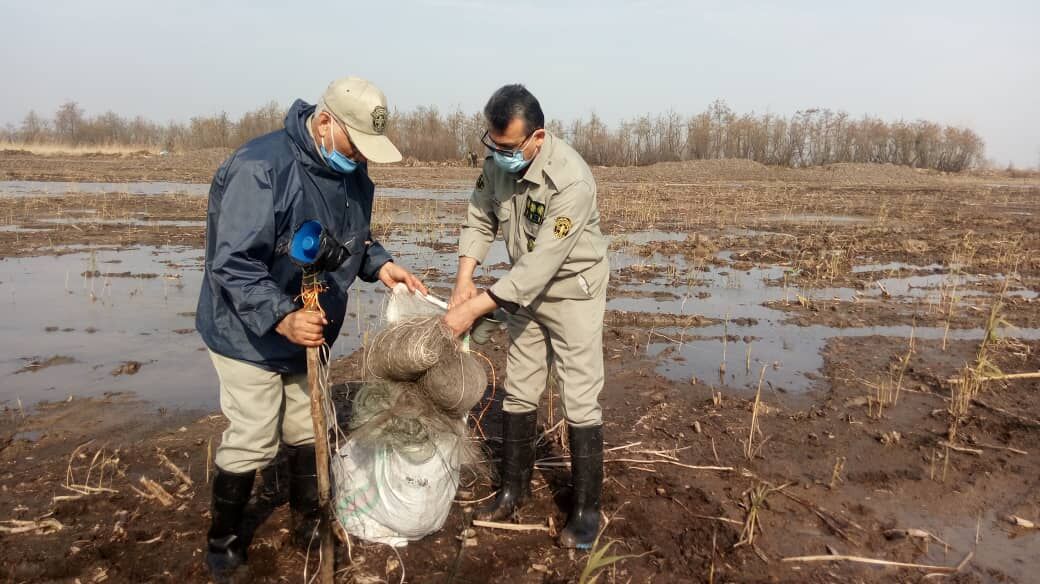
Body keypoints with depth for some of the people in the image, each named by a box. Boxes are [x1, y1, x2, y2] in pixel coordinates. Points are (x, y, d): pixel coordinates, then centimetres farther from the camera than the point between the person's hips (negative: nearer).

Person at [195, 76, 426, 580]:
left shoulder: (352, 171, -3)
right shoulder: (261, 168, -29)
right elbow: (233, 265, -30)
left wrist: (379, 264, -8)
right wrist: (281, 318, -41)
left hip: (307, 332, 7)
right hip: (249, 335, -7)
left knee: (308, 433, 18)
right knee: (251, 443, 4)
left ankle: (309, 524, 37)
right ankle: (223, 541, 28)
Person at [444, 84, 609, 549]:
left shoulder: (571, 181, -32)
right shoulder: (498, 160, -11)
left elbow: (541, 264, -34)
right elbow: (480, 219, 1)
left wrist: (475, 308, -33)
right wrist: (463, 281, -13)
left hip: (572, 292, -6)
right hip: (524, 289, 7)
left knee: (580, 400, -3)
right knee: (518, 391, 14)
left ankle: (586, 509, 12)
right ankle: (513, 488, 30)